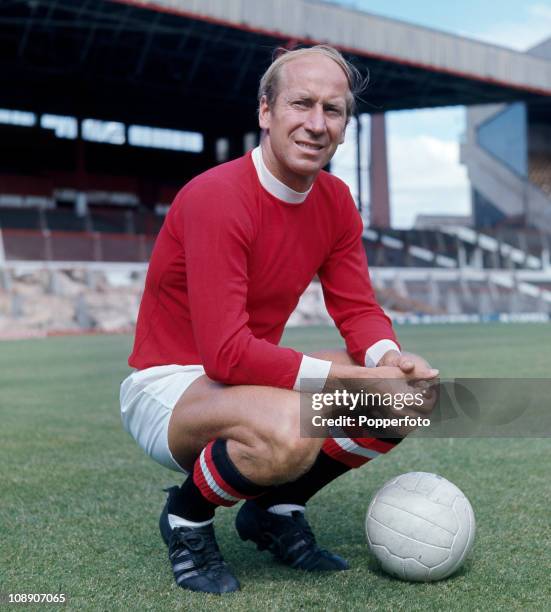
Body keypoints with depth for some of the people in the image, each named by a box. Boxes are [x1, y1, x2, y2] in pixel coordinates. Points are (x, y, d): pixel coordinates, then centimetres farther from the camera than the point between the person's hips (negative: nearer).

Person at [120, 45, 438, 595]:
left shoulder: (335, 201, 1)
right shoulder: (215, 197, -24)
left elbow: (358, 310, 2)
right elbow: (226, 353, -30)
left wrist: (389, 359, -21)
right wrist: (350, 376, -28)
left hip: (254, 376, 8)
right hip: (168, 383, -8)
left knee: (407, 393, -5)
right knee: (290, 432, -38)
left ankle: (275, 509, 12)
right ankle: (187, 516, -3)